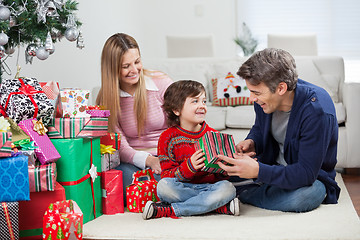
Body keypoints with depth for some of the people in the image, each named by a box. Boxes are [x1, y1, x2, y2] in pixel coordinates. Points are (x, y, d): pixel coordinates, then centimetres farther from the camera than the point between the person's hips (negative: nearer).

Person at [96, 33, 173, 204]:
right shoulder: (106, 99, 0)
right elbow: (121, 147, -7)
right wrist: (149, 160, -29)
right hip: (134, 162, 1)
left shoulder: (161, 82, -2)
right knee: (124, 174, -35)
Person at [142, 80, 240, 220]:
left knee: (228, 188, -29)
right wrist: (189, 167, -24)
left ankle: (169, 210, -26)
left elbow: (222, 176, 12)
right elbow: (167, 175, -6)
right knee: (163, 186, -31)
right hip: (182, 187, -2)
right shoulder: (168, 138, 1)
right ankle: (222, 206, -25)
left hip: (211, 186, 2)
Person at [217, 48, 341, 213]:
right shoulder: (264, 97, -11)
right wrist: (252, 142, -12)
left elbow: (307, 173, -33)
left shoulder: (317, 111, -32)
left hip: (313, 178, -4)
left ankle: (242, 193, -18)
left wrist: (258, 171, -42)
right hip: (273, 166, 4)